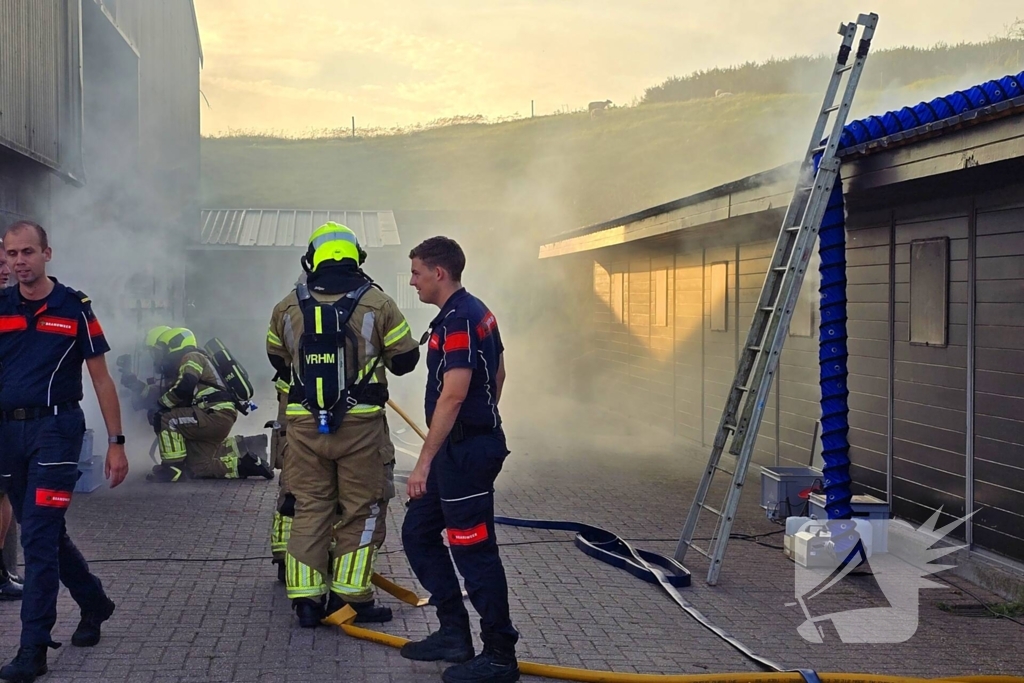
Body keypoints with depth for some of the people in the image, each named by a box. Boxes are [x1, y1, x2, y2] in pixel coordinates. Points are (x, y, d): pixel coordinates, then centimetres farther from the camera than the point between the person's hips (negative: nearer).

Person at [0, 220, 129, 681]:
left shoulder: (74, 308, -1)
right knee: (44, 534, 15)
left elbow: (101, 379, 1)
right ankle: (93, 602, 37)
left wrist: (117, 443, -3)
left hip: (55, 428, -4)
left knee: (39, 538, -9)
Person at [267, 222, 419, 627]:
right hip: (361, 424, -3)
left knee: (310, 509, 11)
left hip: (305, 423, 3)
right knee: (361, 511, 7)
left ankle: (306, 599, 10)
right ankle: (350, 596, 8)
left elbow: (277, 361, 17)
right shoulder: (377, 304, -6)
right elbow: (405, 359, 1)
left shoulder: (288, 308, 3)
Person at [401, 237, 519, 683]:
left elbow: (452, 396, -25)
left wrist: (425, 461, -23)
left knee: (474, 551, -3)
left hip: (463, 451, -11)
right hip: (475, 441, 11)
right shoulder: (477, 312, 13)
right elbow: (498, 374, 22)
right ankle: (454, 635, 20)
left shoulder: (458, 320, -19)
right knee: (418, 533, 16)